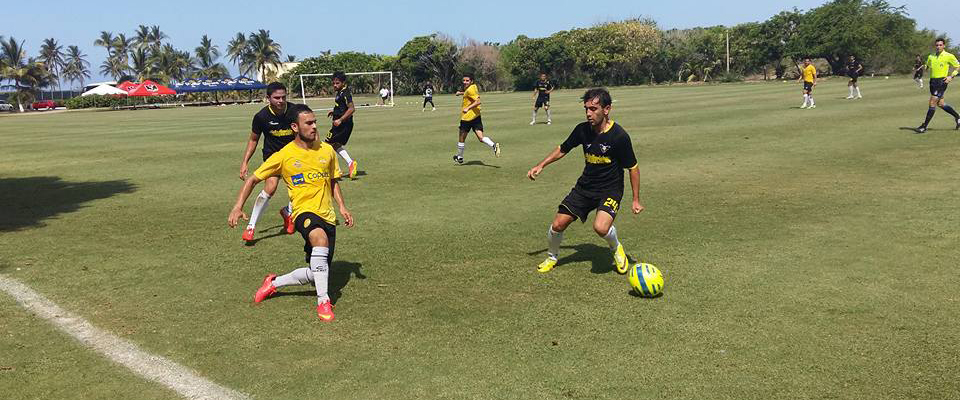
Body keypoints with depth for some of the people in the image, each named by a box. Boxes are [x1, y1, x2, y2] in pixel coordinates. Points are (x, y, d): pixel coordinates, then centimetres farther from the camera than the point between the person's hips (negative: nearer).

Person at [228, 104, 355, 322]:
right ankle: (323, 300, -29)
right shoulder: (284, 155, -5)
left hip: (327, 216, 5)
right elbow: (253, 179, 2)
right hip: (304, 212, -5)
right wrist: (238, 207, -10)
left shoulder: (327, 150, 6)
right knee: (320, 238, -39)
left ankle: (274, 283, 30)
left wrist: (342, 207, 7)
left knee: (316, 274, 4)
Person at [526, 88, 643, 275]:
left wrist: (636, 200, -8)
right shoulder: (583, 130, -7)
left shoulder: (619, 136, -20)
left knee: (600, 227, -30)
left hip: (610, 190, -4)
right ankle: (552, 258, 28)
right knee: (558, 225, -3)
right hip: (585, 186, 5)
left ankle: (617, 249, 6)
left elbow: (633, 168, -9)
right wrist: (541, 166, 3)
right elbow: (563, 149, 12)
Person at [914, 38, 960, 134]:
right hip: (933, 81, 7)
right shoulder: (931, 57, 12)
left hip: (941, 81, -7)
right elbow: (927, 66, 27)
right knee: (940, 103, 12)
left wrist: (951, 76, -10)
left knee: (932, 103, -10)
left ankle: (924, 127, -7)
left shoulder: (949, 56, -3)